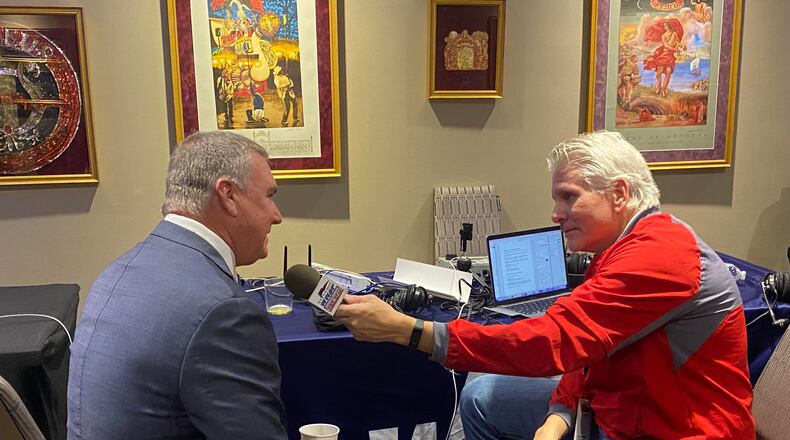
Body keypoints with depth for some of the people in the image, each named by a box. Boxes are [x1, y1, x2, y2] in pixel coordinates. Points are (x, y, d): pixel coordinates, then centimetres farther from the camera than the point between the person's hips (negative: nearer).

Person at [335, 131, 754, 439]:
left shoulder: (656, 255, -26)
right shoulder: (623, 246, 6)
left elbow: (552, 341, -34)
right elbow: (584, 346, 6)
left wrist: (406, 329, -35)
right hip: (611, 404, 10)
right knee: (482, 397, 11)